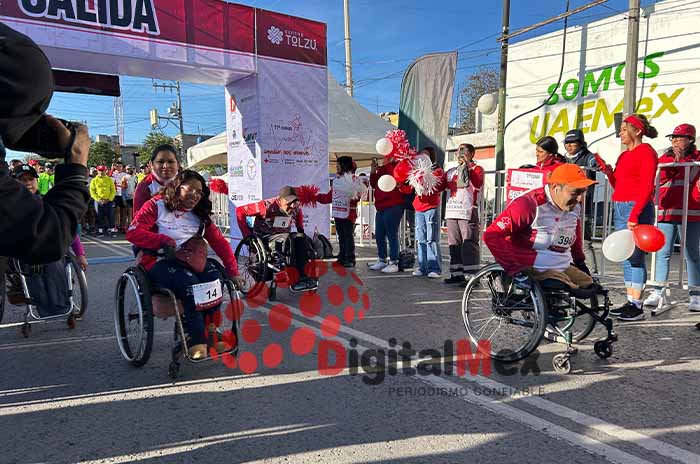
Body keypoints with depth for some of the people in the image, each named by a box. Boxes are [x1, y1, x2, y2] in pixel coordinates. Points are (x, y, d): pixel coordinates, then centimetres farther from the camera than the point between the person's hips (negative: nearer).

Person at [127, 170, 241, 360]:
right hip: (159, 261, -4)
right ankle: (196, 343, -29)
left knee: (214, 277, -27)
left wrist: (233, 271, 0)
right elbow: (132, 232, -5)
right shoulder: (157, 205, 5)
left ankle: (209, 332, -16)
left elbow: (219, 241, 11)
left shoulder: (200, 216, 19)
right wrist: (163, 240, -17)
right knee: (190, 283, -34)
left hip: (189, 260, 5)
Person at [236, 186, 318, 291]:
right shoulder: (267, 206, -18)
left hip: (284, 236, 6)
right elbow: (240, 210, -16)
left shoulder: (296, 208, 0)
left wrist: (301, 230, 16)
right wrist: (247, 234, -15)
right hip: (265, 239, -6)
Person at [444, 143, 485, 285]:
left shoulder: (476, 169, 5)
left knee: (469, 245, -10)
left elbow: (478, 184, -14)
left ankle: (472, 275, -9)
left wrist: (468, 167, -15)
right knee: (454, 244, 8)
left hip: (468, 213, -7)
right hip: (452, 212, 7)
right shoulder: (451, 171, 22)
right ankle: (457, 274, 15)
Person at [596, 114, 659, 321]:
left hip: (638, 210, -8)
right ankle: (630, 302, 15)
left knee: (636, 257, -8)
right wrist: (609, 172, 4)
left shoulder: (646, 152, -5)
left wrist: (634, 214, -21)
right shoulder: (624, 155, 19)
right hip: (620, 209, 8)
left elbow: (647, 187, -14)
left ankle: (637, 306, -3)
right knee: (626, 258, 9)